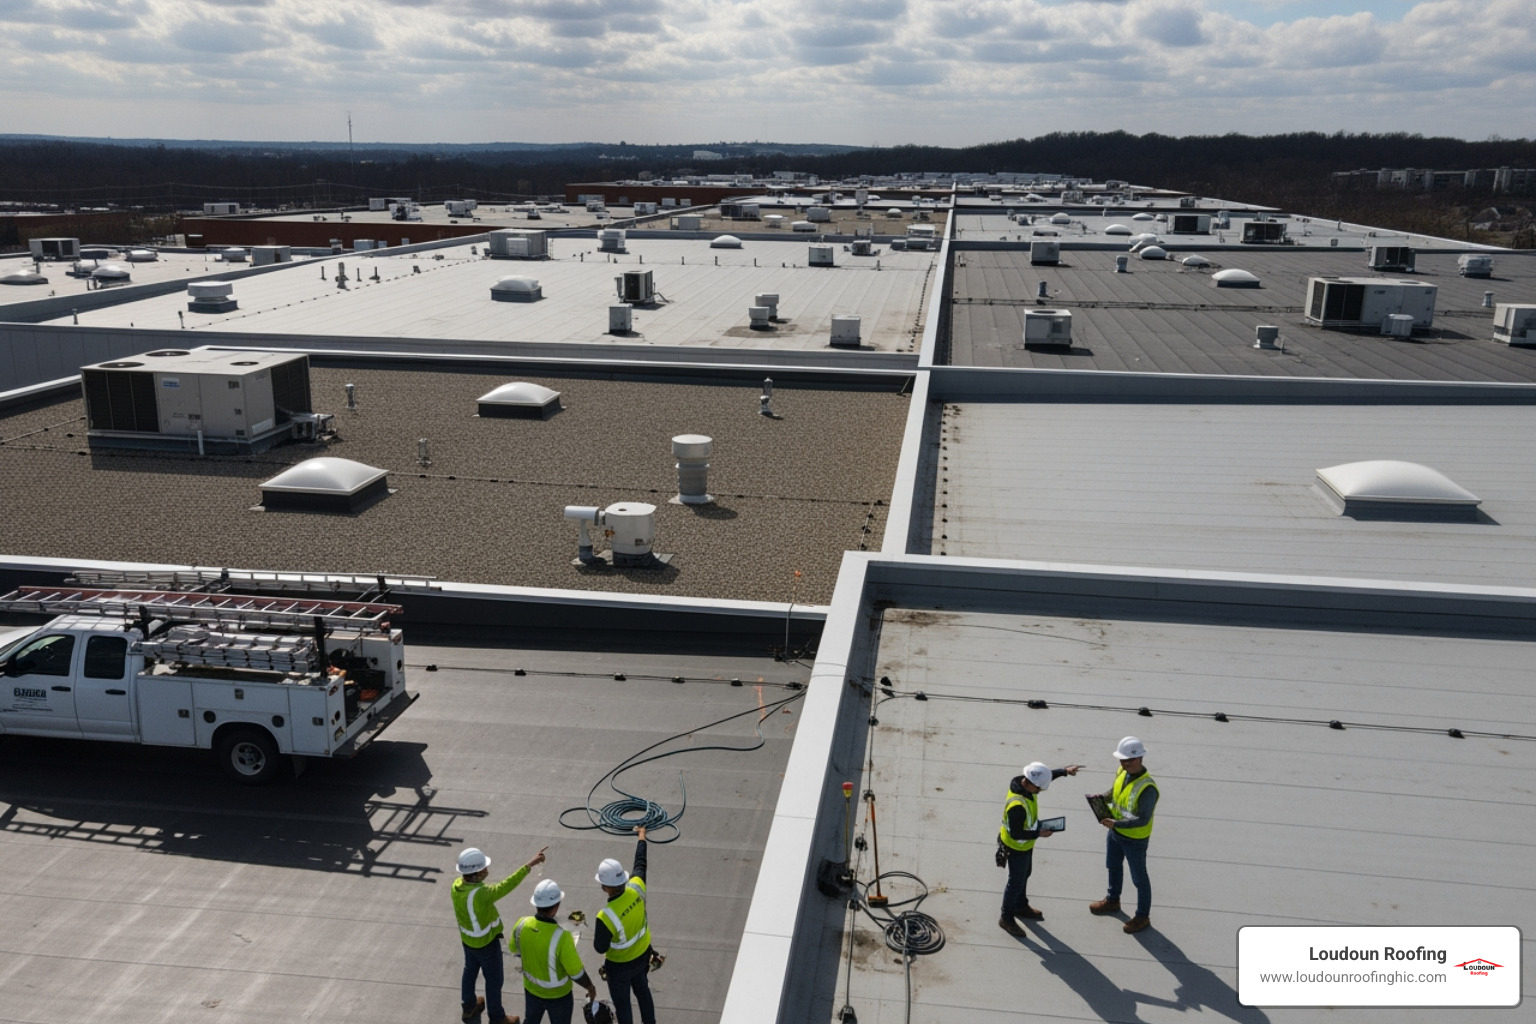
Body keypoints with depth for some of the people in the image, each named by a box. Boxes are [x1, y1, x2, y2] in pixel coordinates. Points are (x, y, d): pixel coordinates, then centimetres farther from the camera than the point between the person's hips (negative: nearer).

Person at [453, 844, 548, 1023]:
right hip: (486, 943, -7)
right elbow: (506, 885, -44)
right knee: (494, 980, 14)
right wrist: (530, 864, -43)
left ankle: (468, 1007, 51)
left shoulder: (457, 885, -15)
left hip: (468, 939, 7)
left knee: (470, 971, 29)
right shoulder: (480, 894, -41)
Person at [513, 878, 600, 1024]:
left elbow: (516, 950, 0)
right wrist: (590, 987, -5)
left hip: (531, 989, 4)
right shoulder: (561, 937, -38)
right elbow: (576, 973, -25)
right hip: (557, 994, -4)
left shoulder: (521, 925, -23)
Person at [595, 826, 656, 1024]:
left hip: (620, 965, -6)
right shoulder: (636, 888, -25)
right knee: (642, 990, 30)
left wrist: (596, 934, -2)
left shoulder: (606, 917, -38)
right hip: (643, 954, 6)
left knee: (621, 1002, 19)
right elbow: (640, 863, -6)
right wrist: (642, 836, 10)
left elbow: (601, 948, -23)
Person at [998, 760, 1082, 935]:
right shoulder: (1017, 806, -42)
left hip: (1025, 844, 9)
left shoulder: (1022, 780, -16)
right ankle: (1006, 918, 30)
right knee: (1016, 882, 10)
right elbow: (1015, 834, -32)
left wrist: (1064, 771, 0)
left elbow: (1046, 776, 5)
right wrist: (1039, 834, -25)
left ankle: (1021, 907, 50)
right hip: (1016, 847, -9)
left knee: (1025, 874, 28)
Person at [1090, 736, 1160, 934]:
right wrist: (1103, 797, -11)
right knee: (1114, 867, 28)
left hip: (1134, 839, -8)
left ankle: (1143, 916, 32)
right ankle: (1112, 901, 51)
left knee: (1139, 878, 13)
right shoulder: (1122, 772, -10)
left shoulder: (1147, 788, -34)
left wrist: (1116, 824, -35)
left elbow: (1142, 820, -31)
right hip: (1115, 832, 8)